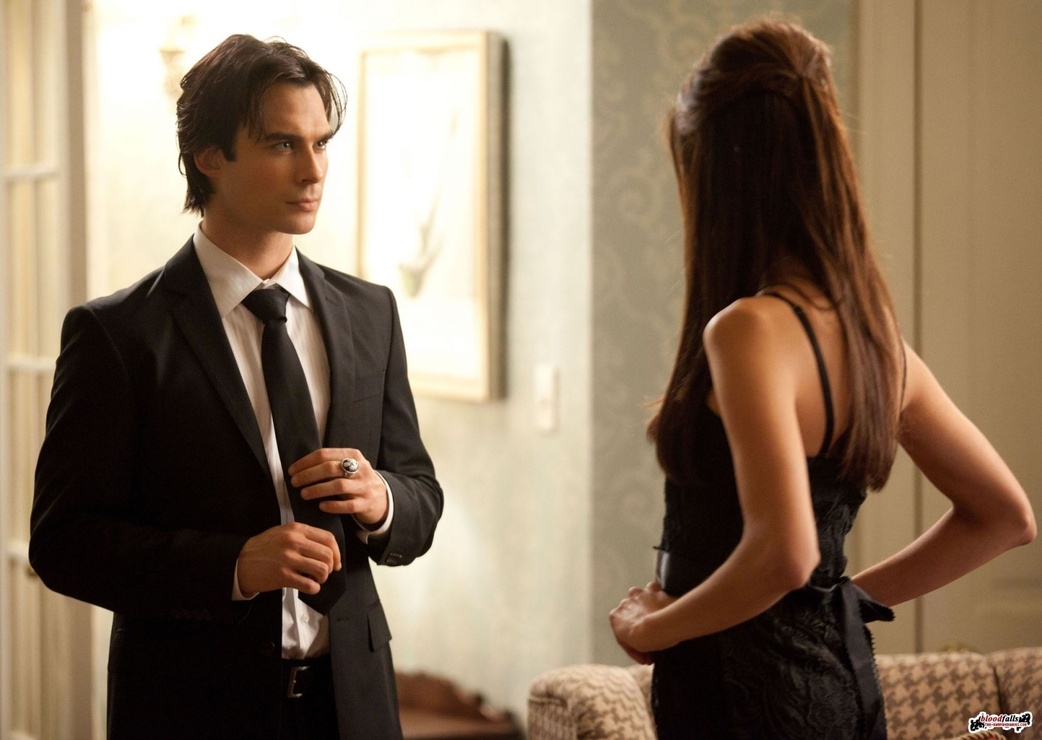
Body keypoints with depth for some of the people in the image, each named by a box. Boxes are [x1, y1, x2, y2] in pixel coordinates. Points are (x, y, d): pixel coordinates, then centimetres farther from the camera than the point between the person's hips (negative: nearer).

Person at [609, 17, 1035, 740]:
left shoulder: (750, 329, -18)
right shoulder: (873, 329, 6)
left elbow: (783, 553, -28)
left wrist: (649, 628, -13)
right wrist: (853, 596, 14)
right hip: (840, 671, 8)